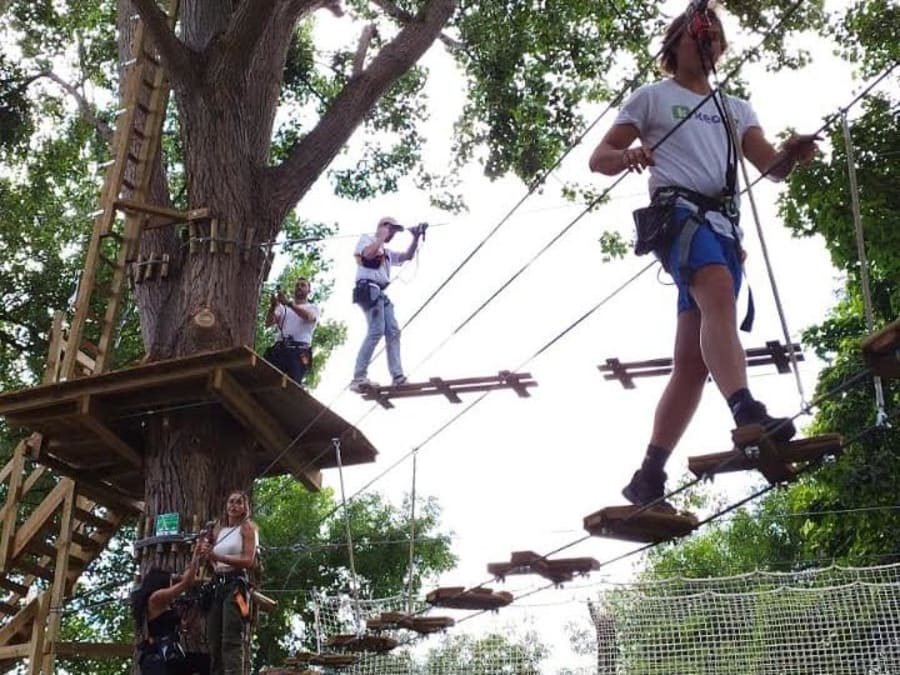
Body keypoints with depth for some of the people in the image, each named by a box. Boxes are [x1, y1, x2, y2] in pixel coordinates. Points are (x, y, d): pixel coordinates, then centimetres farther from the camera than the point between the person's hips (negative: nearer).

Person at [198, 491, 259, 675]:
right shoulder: (218, 530, 21)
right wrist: (207, 555, 1)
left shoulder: (247, 527, 5)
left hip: (236, 584, -6)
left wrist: (217, 556, -18)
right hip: (217, 585, 6)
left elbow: (248, 561, -8)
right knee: (214, 642, 0)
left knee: (231, 641, -18)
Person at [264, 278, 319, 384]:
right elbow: (268, 322, 11)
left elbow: (308, 316, -9)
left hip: (299, 351, -3)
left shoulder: (313, 308, 18)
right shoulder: (283, 307, 27)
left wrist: (289, 303, -20)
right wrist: (273, 307, -9)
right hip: (280, 349, 3)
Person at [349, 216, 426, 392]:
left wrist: (416, 238, 13)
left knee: (393, 332, -1)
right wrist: (382, 236, -3)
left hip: (381, 293, 9)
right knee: (377, 330, -20)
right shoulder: (366, 239, 9)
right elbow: (368, 254, -13)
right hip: (369, 289, -9)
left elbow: (407, 256, 25)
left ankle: (397, 376, -6)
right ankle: (358, 378, -23)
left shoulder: (386, 252, 31)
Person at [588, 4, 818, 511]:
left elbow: (772, 168, 15)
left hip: (725, 227, 5)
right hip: (679, 212, -5)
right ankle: (747, 413, -53)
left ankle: (648, 479, -1)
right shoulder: (652, 97, 17)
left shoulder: (737, 108, 29)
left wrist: (793, 154, -9)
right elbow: (598, 159, 10)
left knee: (693, 362, -4)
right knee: (720, 295, -36)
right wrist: (626, 156, -15)